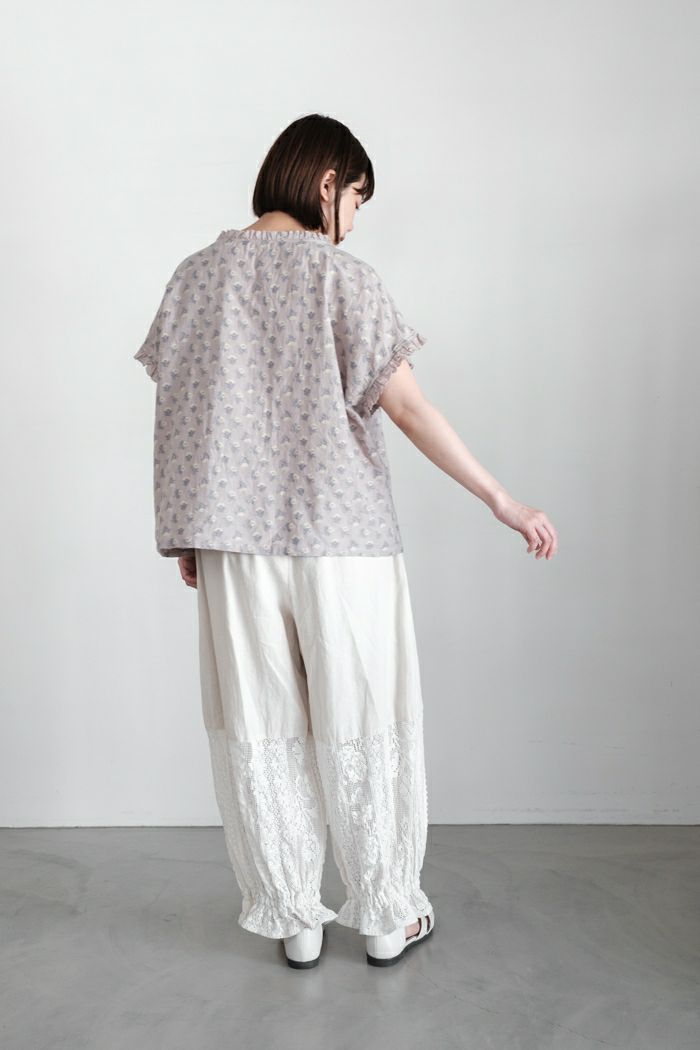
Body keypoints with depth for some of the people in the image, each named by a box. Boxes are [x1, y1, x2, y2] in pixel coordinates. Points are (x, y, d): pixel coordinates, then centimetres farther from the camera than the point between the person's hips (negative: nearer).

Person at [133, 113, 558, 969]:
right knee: (361, 729, 9)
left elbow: (178, 414, 8)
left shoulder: (197, 275, 8)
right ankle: (388, 918, 23)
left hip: (233, 539, 4)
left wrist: (186, 535, 15)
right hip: (338, 531, -3)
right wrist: (502, 500, -6)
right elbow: (406, 407, -11)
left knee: (260, 732, 11)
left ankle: (294, 922, 23)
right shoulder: (343, 276, -5)